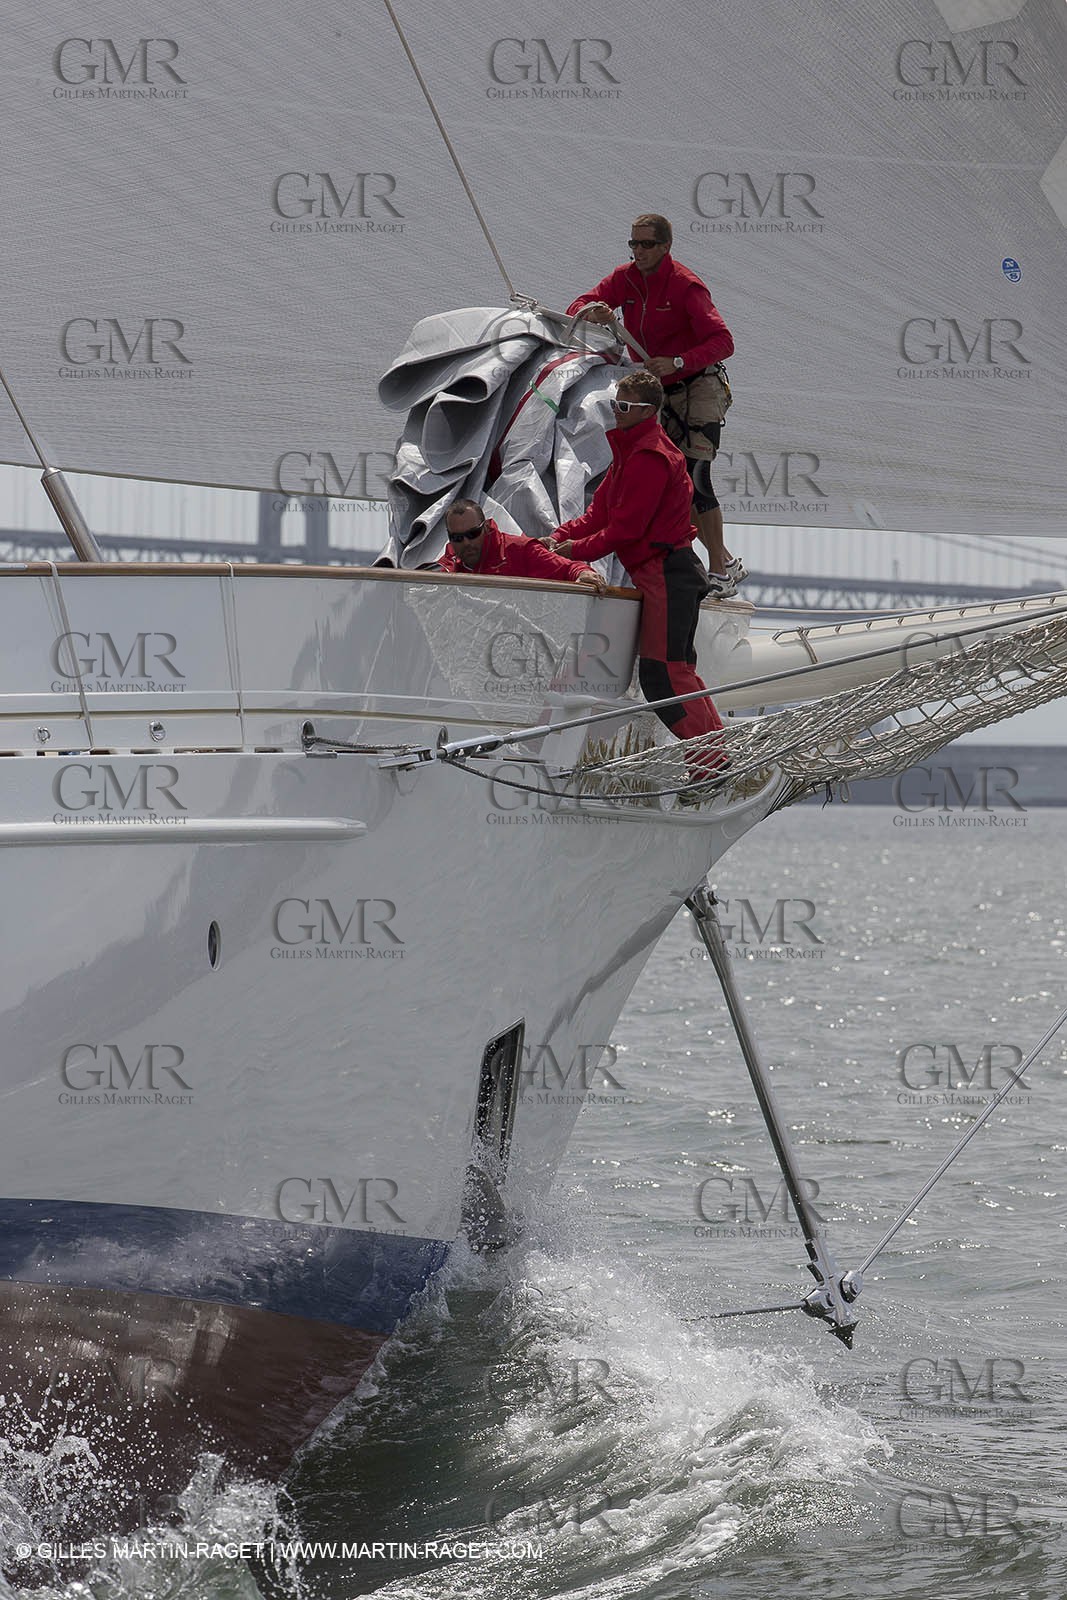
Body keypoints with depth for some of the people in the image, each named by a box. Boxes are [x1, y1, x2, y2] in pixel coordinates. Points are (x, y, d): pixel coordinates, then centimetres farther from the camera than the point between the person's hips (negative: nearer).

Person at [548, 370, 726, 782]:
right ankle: (719, 746, 17)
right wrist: (560, 537, 1)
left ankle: (710, 754, -13)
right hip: (664, 573, 11)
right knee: (676, 670, 14)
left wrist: (577, 550, -8)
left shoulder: (650, 457, -15)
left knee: (660, 673, -12)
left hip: (666, 573, -11)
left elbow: (626, 528, -18)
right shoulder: (630, 451, 18)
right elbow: (600, 512, 16)